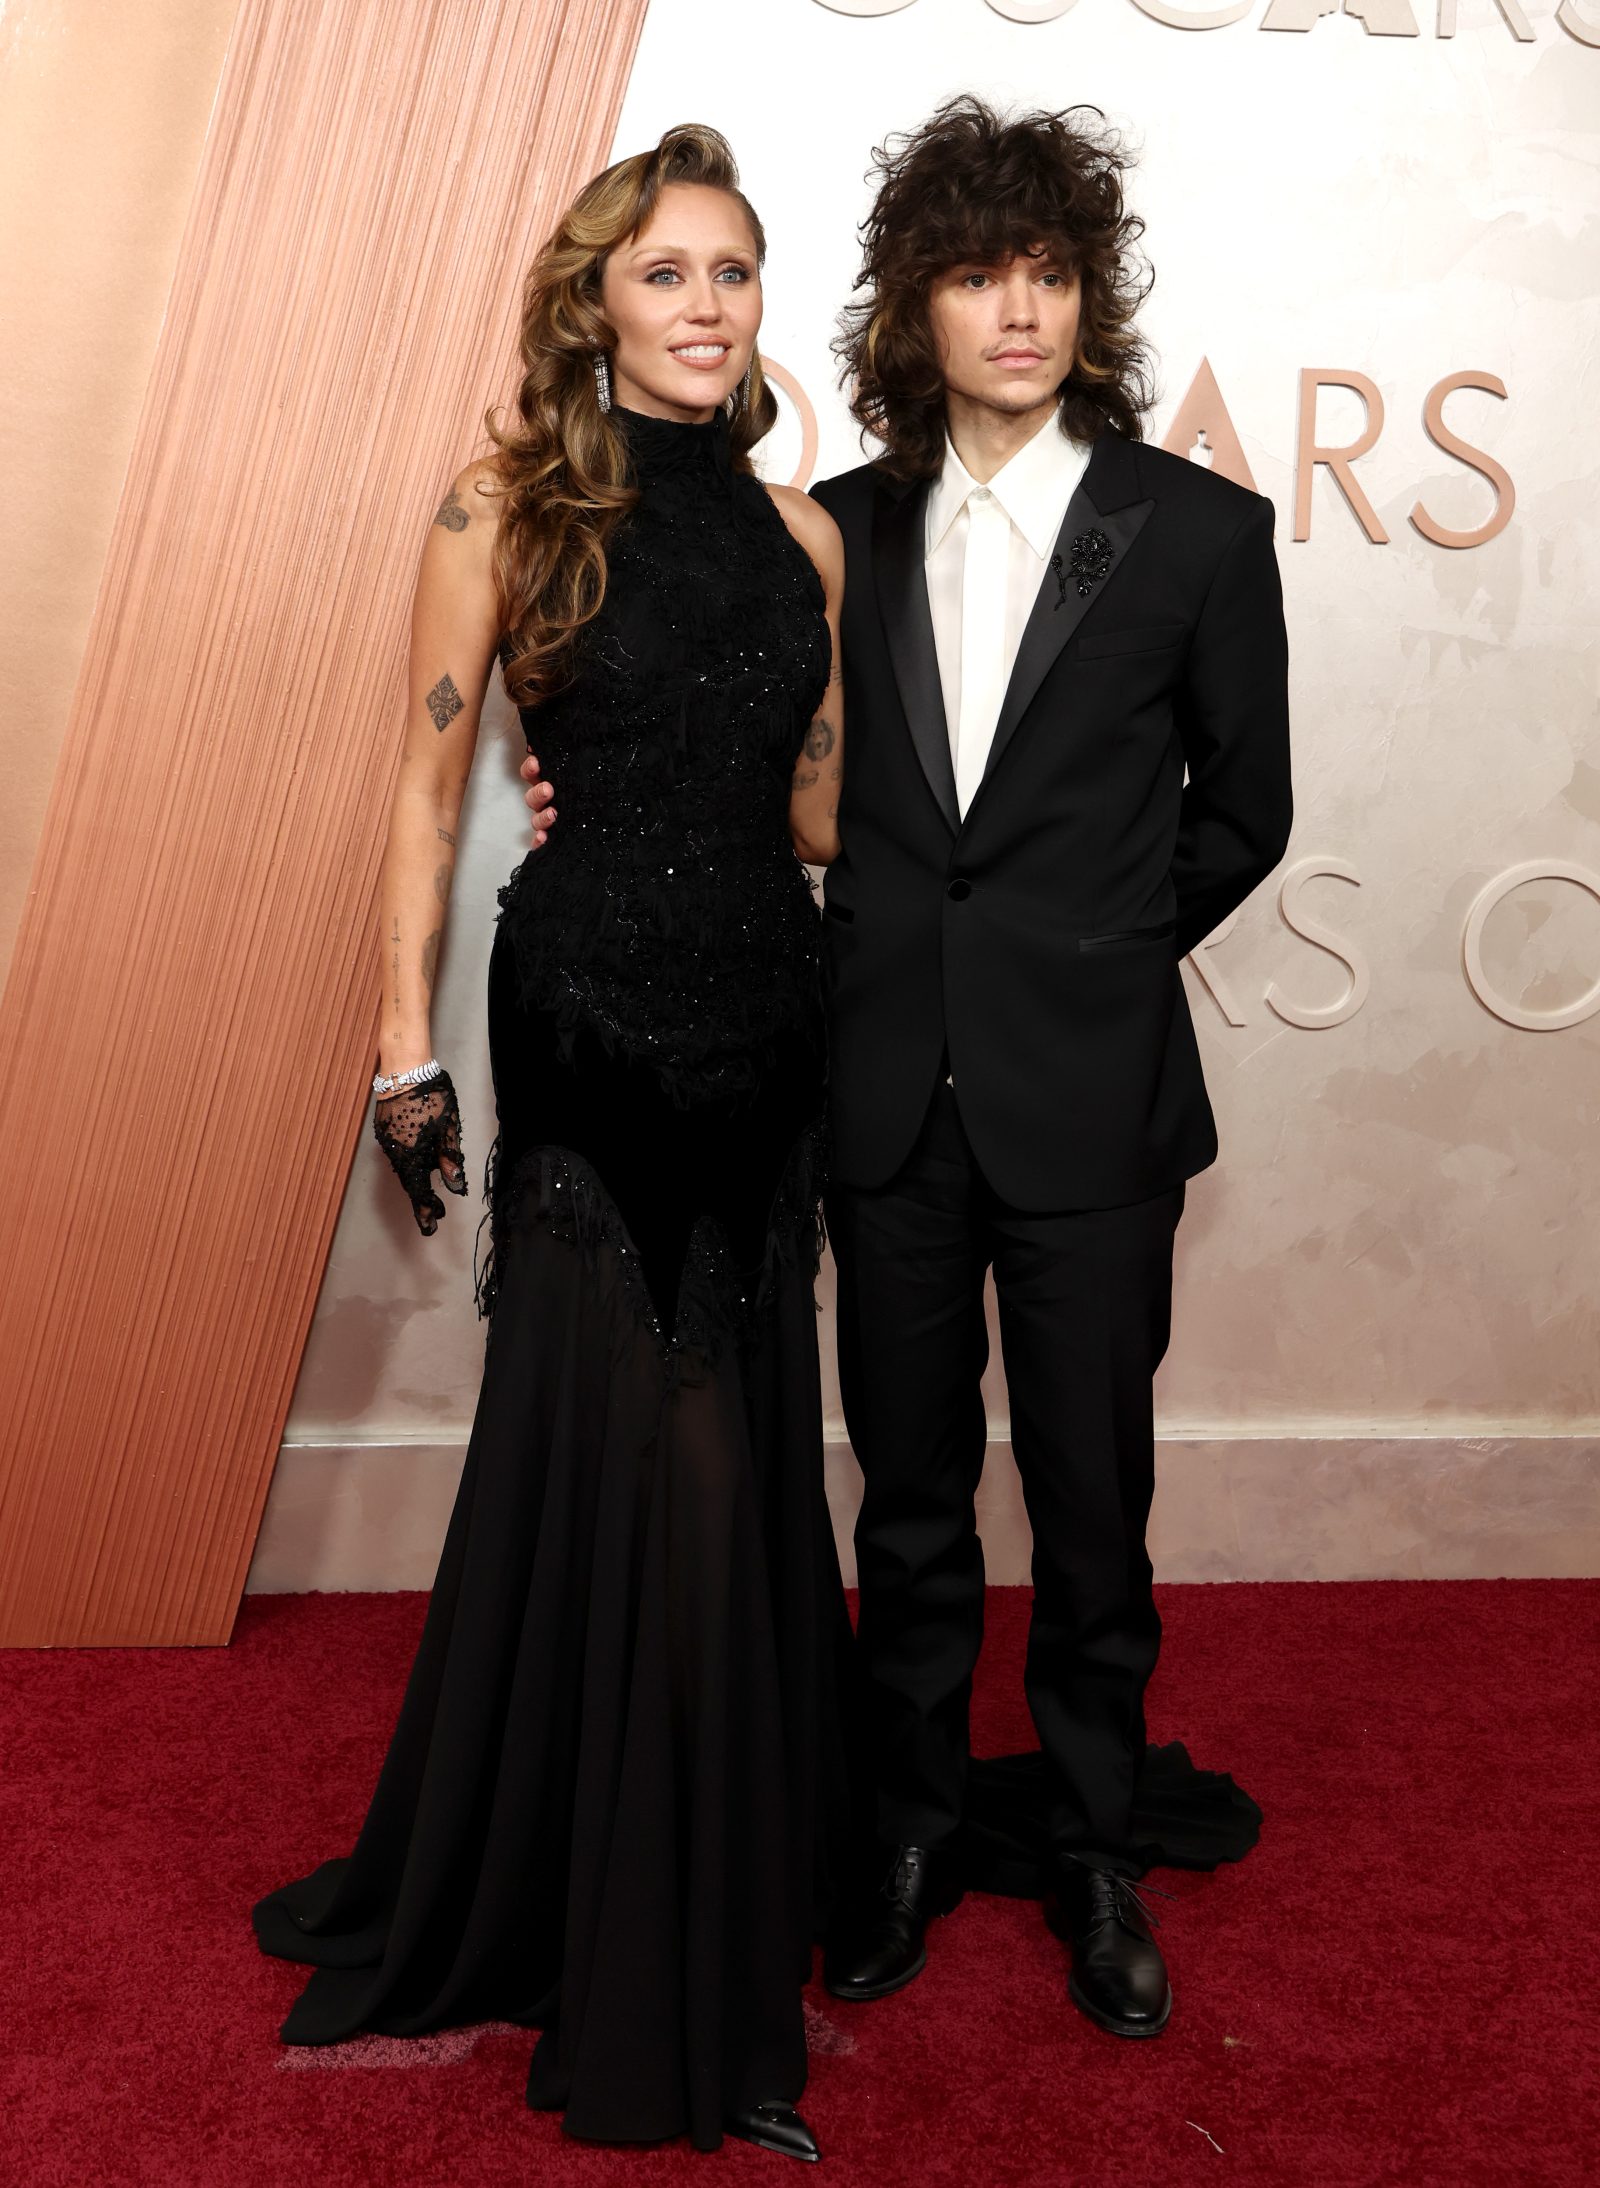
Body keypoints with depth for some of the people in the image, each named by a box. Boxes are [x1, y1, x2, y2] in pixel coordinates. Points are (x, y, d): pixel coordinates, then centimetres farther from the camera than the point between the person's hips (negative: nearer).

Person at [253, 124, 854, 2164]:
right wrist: (406, 1048, -5)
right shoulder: (507, 507, -2)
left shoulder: (801, 530, 9)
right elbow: (426, 791, -3)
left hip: (764, 1024, 4)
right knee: (663, 1457, 1)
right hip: (589, 1021, -4)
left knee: (729, 1454, 11)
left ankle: (717, 1903, 32)